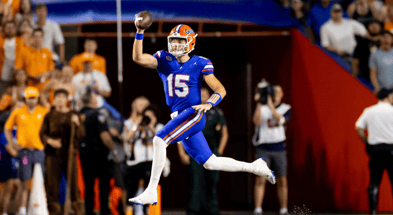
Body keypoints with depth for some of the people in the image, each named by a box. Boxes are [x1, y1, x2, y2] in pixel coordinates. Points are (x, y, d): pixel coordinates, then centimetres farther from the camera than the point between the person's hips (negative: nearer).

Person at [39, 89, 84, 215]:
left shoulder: (73, 115, 10)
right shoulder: (49, 116, 10)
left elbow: (81, 134, 4)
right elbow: (42, 133, 8)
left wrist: (77, 124, -15)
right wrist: (50, 141, -12)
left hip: (69, 153, 0)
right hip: (53, 154, 0)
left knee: (73, 181, -3)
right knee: (52, 182, -2)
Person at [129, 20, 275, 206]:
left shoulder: (199, 65, -4)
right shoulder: (164, 60, 7)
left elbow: (221, 90, -1)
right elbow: (138, 58, -7)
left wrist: (209, 104, -20)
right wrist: (140, 33, -18)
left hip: (193, 114, -6)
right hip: (179, 117, 6)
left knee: (159, 140, -25)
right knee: (209, 163, 11)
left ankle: (151, 192, -23)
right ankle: (253, 167, 27)